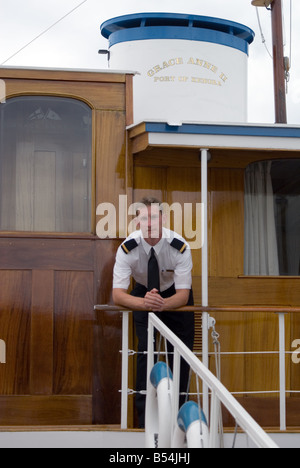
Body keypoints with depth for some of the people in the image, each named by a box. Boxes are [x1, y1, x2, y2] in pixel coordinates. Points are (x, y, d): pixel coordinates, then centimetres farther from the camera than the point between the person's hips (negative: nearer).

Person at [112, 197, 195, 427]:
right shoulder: (128, 248, -30)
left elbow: (183, 295, -31)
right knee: (145, 348, -15)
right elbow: (118, 294, -32)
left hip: (175, 297, 0)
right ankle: (144, 413, -7)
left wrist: (163, 303, -53)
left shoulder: (180, 247, -31)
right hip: (143, 295, 0)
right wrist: (145, 303, -53)